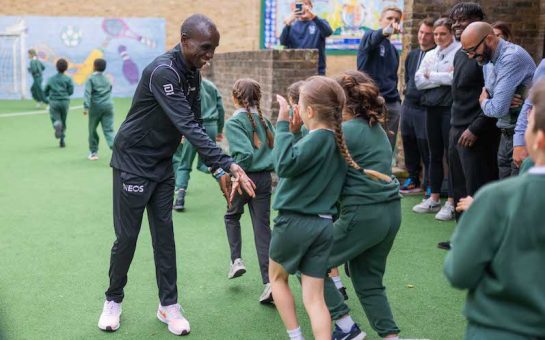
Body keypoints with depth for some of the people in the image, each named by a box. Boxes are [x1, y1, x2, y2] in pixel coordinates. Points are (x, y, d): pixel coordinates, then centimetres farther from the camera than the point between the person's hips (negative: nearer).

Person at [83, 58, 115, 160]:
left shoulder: (91, 79, 0)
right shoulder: (107, 80, 15)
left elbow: (87, 93, -12)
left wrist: (86, 107, -18)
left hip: (96, 106, -3)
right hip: (108, 106, 3)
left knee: (93, 129, 12)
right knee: (109, 130, -3)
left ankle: (93, 152, 20)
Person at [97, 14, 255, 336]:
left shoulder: (193, 74, 0)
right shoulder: (163, 71, -27)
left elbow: (196, 125, 4)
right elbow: (188, 127, -34)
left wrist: (219, 169, -4)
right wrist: (230, 164, -38)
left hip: (163, 164, 7)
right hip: (133, 162, -7)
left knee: (164, 234, 8)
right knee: (127, 236, 2)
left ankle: (169, 305, 17)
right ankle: (114, 301, 23)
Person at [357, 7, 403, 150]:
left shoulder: (394, 50, 19)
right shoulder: (370, 37, -1)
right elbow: (372, 39, -26)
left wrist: (397, 101, 14)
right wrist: (385, 31, -48)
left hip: (392, 105, 6)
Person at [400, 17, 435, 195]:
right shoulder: (412, 55, 15)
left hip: (425, 108, -7)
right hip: (408, 105, 7)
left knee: (426, 146, -4)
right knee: (409, 144, 13)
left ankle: (430, 185, 6)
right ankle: (413, 179, 26)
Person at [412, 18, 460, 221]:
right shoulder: (430, 55, 14)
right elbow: (418, 81, 5)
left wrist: (431, 75, -6)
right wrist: (443, 78, -7)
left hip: (451, 108, -6)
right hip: (432, 107, 7)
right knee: (434, 154, 12)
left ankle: (452, 203, 3)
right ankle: (434, 199, 22)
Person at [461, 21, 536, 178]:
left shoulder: (512, 57, -20)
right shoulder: (488, 62, 9)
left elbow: (498, 109, -24)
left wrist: (484, 102, -2)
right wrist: (486, 100, -6)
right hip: (507, 135, 9)